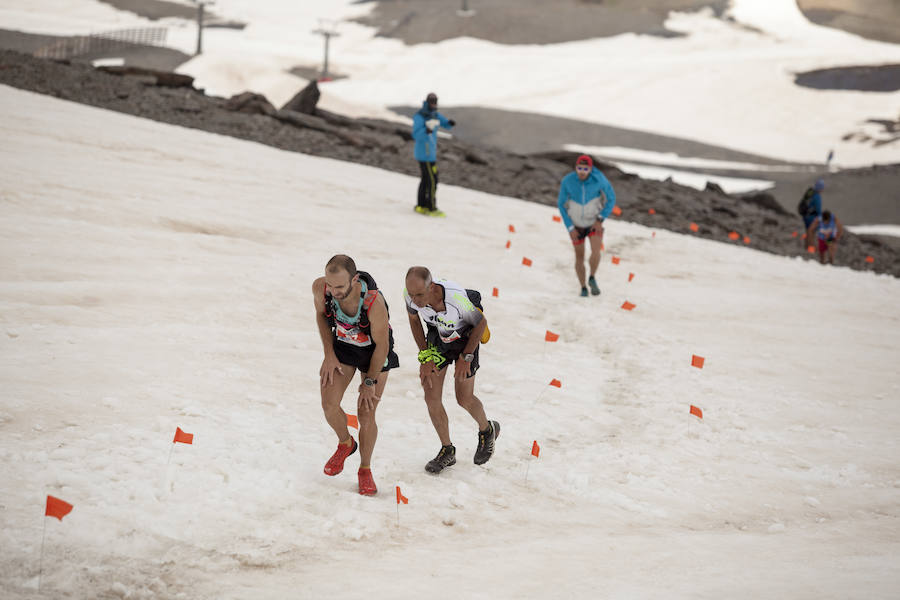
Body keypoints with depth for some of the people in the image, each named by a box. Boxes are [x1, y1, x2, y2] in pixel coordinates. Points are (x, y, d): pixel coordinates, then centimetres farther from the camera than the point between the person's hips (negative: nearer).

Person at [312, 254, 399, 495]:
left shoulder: (374, 302, -40)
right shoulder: (320, 288, -28)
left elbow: (382, 345, -23)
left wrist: (370, 382, -14)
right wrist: (329, 355, -7)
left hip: (375, 350, -3)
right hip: (342, 344, 3)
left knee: (366, 413, -5)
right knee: (329, 405, -9)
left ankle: (365, 470, 18)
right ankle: (345, 444, 24)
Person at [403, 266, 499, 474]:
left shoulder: (456, 298, -41)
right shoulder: (410, 294, -28)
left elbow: (481, 322, -20)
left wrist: (466, 358, -15)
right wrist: (425, 356, -6)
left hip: (465, 338, -4)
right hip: (437, 336, 4)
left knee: (464, 399, 2)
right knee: (431, 397, -2)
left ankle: (487, 430, 34)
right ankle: (447, 451, 16)